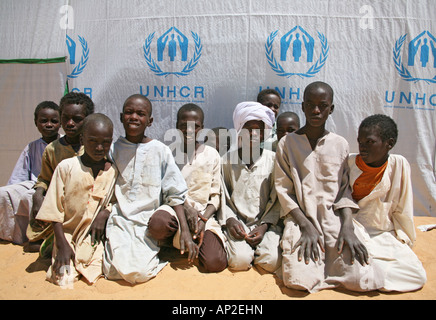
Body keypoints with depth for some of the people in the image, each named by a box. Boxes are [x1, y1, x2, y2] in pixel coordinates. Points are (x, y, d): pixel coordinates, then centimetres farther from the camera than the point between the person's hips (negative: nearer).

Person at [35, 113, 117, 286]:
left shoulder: (113, 170, 0)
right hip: (68, 234, -1)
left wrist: (104, 213, -13)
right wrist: (62, 245, -8)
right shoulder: (66, 167, -5)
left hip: (96, 235, 1)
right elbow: (55, 210, -3)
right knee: (64, 279, -15)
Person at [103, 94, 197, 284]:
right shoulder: (113, 149, 6)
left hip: (148, 221, -1)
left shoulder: (160, 151, -1)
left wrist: (185, 230, -10)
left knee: (140, 273, -21)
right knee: (115, 271, -18)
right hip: (119, 219, 2)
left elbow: (175, 195, -2)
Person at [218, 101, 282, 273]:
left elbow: (276, 199, 2)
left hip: (265, 221, 1)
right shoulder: (228, 159, 3)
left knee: (272, 261, -22)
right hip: (237, 221, 0)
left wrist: (265, 225, -10)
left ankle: (257, 245, 10)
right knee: (239, 261, -24)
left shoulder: (272, 159, 2)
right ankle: (231, 244, 9)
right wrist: (229, 220, -10)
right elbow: (222, 196, 6)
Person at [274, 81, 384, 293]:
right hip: (300, 219, -2)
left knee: (363, 280, -15)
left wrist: (347, 227, -11)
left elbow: (345, 190, 6)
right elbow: (283, 190, -2)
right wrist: (306, 226, -13)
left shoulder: (340, 145, 8)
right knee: (299, 280, -22)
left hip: (335, 218, 2)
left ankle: (326, 258, 14)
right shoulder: (287, 143, 1)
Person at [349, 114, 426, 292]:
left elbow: (402, 209, 4)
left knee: (418, 276, -14)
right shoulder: (350, 162, -5)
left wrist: (404, 240, 7)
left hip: (384, 236, 3)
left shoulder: (399, 165, -4)